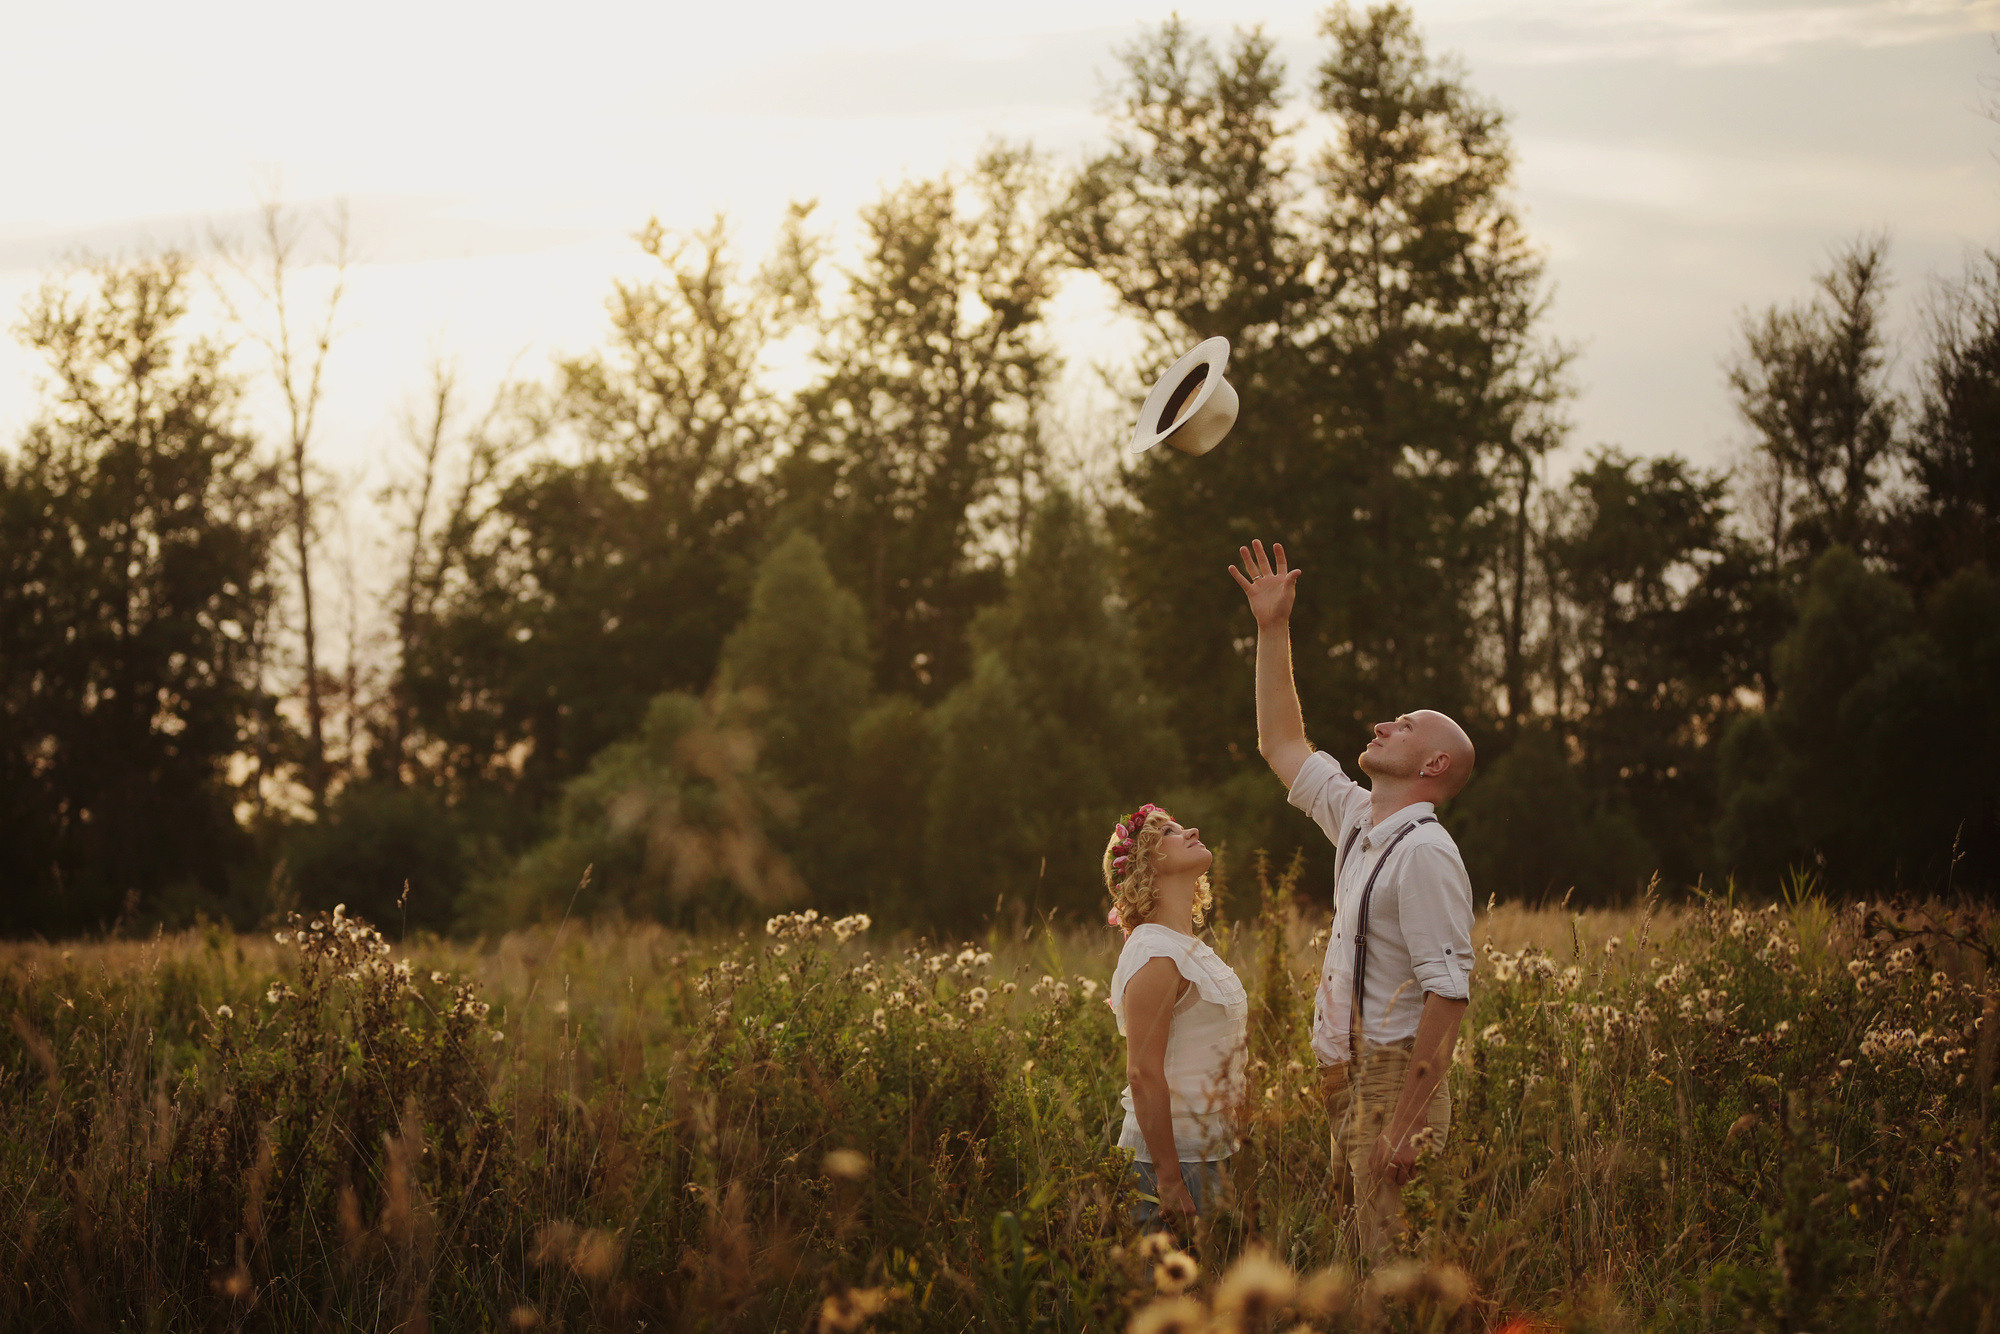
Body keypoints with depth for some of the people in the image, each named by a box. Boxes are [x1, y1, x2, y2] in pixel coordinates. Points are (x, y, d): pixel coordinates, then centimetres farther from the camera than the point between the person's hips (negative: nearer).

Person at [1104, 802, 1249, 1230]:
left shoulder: (1192, 950, 16)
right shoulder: (1155, 955, -14)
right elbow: (1143, 1075, -20)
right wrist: (1169, 1180, -22)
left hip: (1208, 1153, 9)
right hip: (1177, 1158, -9)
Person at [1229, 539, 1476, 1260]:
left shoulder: (1424, 851, -14)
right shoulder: (1358, 822, 14)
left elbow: (1448, 991, -20)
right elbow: (1283, 747, 29)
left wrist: (1406, 1120, -25)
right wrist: (1273, 628, 25)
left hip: (1397, 1083, -9)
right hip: (1350, 1080, 9)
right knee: (1365, 1261, 7)